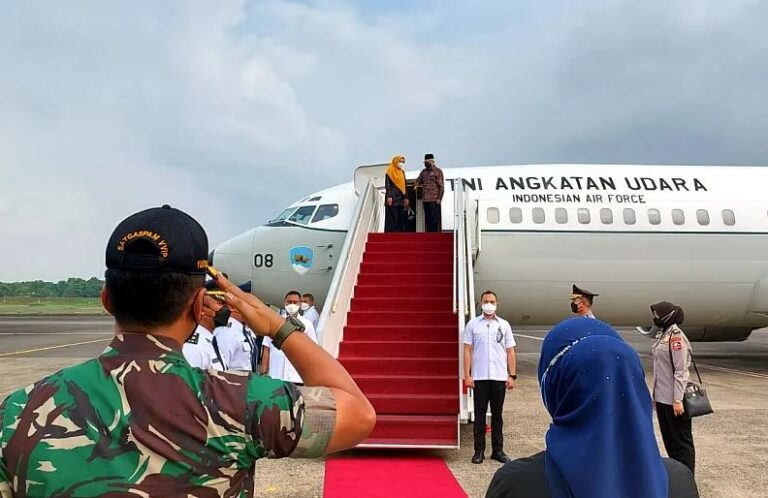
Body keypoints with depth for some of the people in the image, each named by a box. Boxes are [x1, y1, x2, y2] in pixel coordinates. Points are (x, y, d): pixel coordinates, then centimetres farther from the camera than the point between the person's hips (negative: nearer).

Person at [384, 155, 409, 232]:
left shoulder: (402, 172, 18)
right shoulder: (390, 171, -2)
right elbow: (387, 184, -9)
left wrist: (406, 197, 11)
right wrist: (389, 196, -18)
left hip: (400, 197, 7)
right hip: (393, 197, -7)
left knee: (401, 217, 2)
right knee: (392, 217, -10)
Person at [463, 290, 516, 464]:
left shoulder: (504, 325, 7)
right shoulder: (473, 324, 3)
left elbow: (510, 351, 7)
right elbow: (467, 350, 1)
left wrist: (512, 375, 0)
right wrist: (467, 375, -5)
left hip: (499, 377, 1)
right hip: (479, 377, -1)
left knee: (497, 415, 9)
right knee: (480, 414, 4)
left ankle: (498, 450, 18)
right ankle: (479, 451, 11)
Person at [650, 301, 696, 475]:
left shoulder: (676, 337, -16)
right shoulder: (663, 335, 10)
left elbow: (680, 371, -19)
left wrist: (678, 400, -20)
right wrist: (656, 394, 15)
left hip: (673, 399, -9)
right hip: (662, 398, 9)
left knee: (681, 440, 3)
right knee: (668, 440, 17)